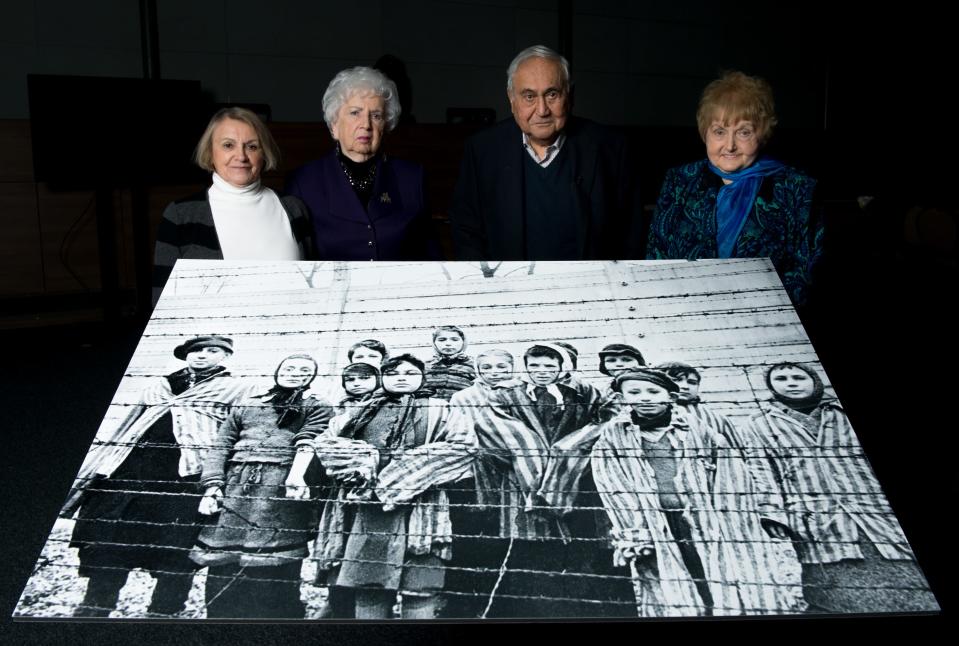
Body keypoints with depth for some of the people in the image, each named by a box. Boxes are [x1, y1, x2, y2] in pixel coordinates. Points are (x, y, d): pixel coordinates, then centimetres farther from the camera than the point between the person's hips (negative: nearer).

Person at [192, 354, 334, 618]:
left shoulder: (317, 409, 15)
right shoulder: (245, 406, 24)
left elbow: (308, 442, -4)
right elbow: (220, 447, 16)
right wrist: (212, 486, 0)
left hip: (281, 489, -3)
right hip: (235, 486, 3)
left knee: (272, 573, -11)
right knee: (223, 571, 0)